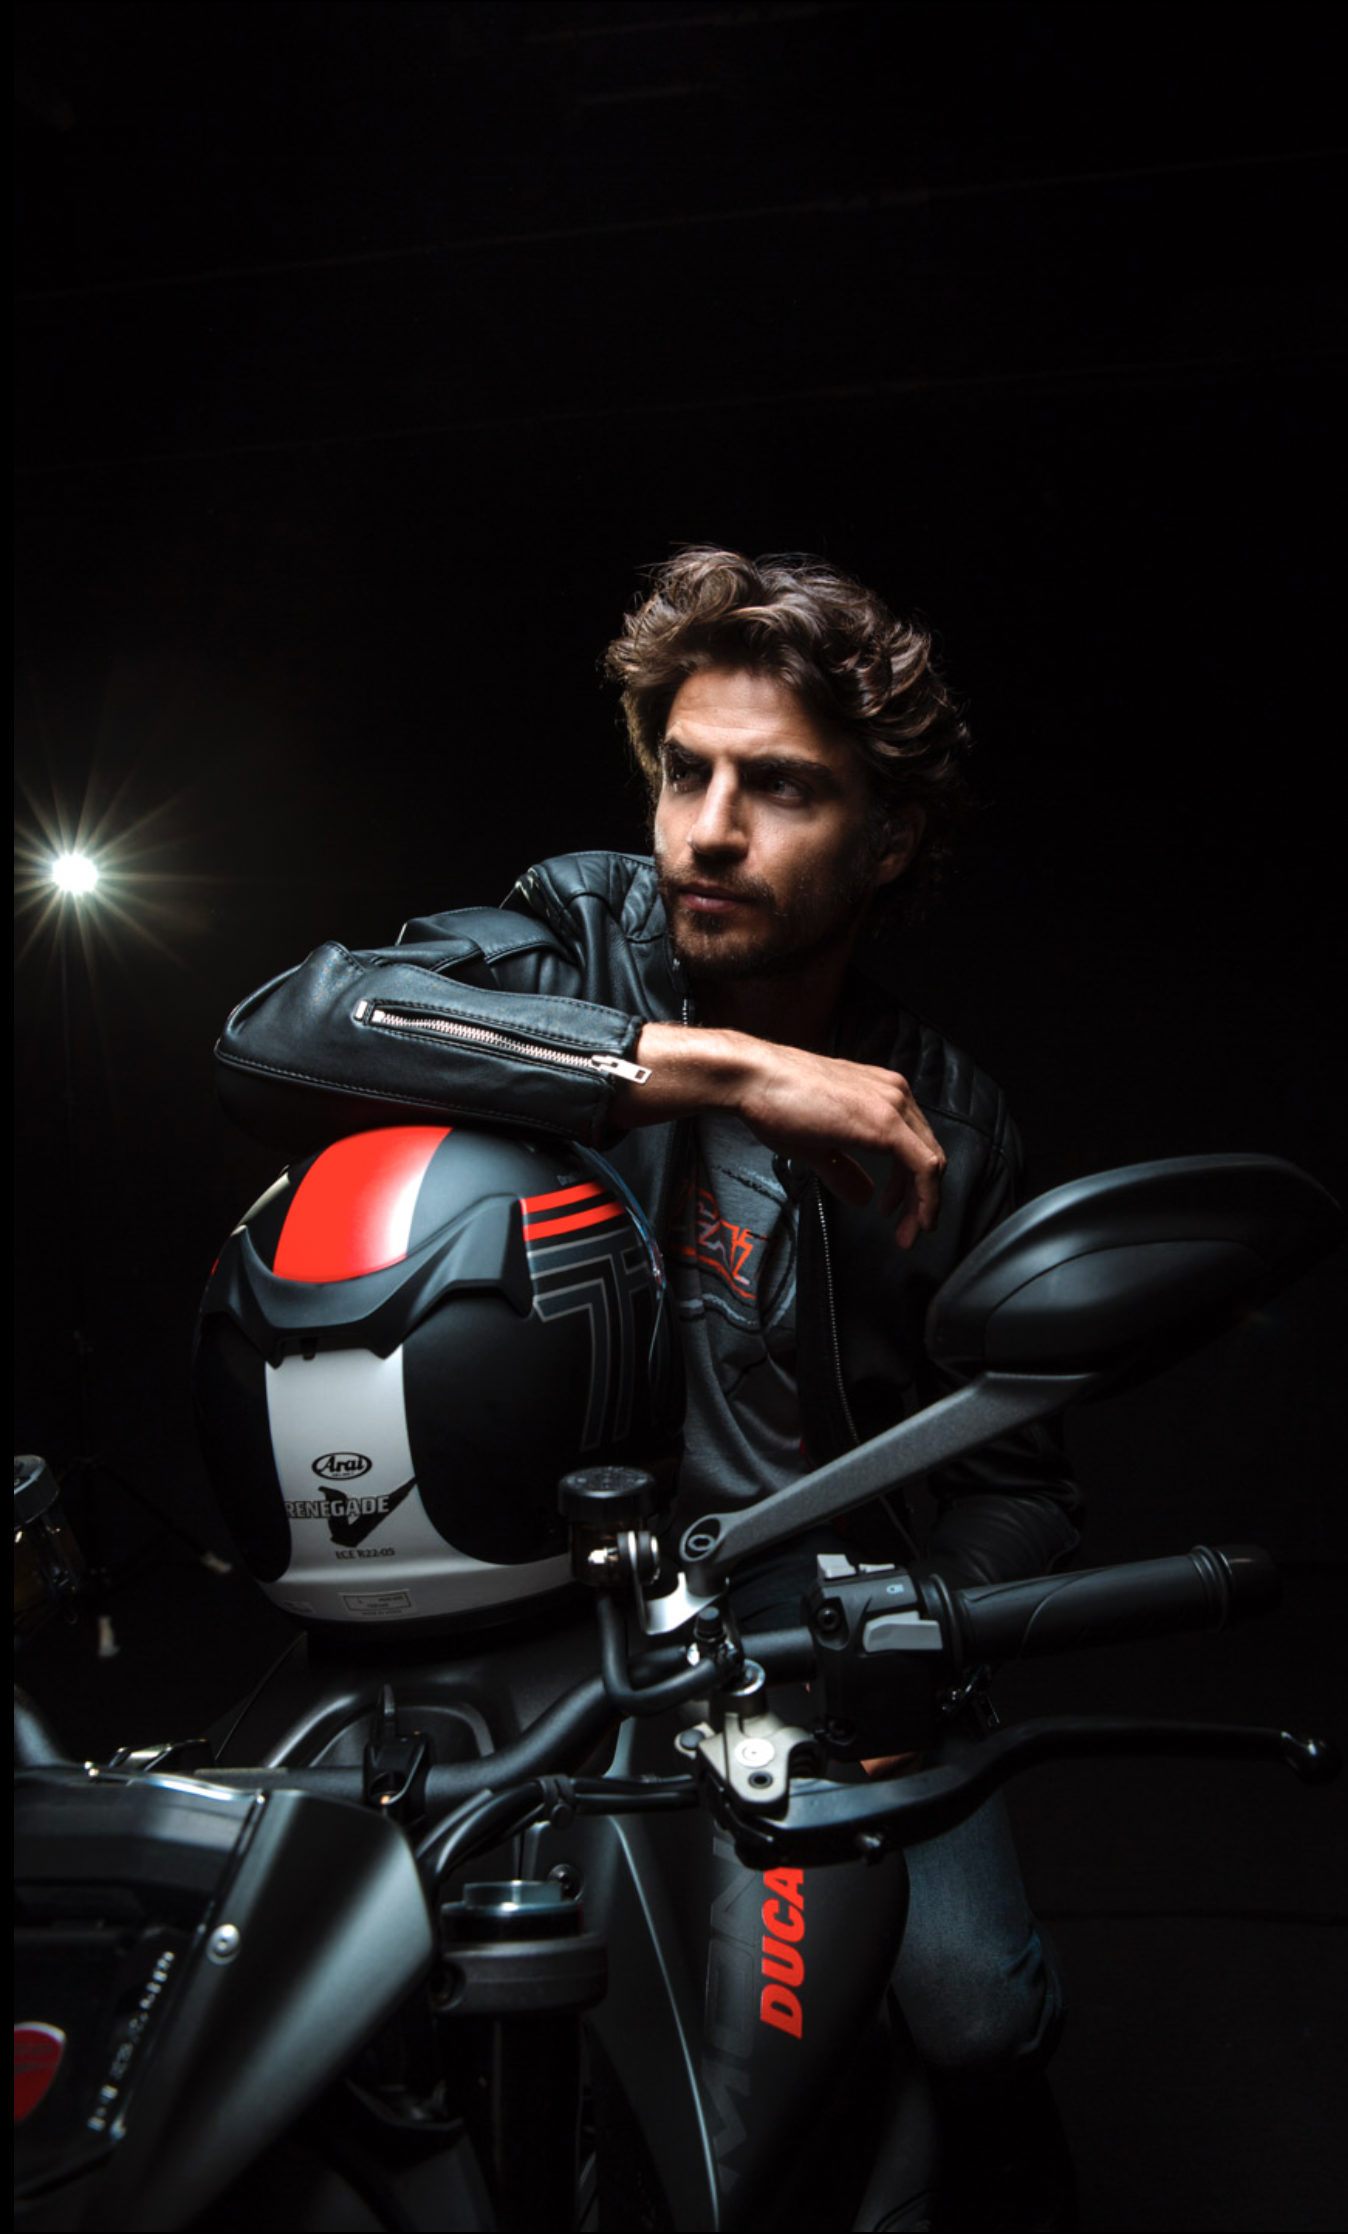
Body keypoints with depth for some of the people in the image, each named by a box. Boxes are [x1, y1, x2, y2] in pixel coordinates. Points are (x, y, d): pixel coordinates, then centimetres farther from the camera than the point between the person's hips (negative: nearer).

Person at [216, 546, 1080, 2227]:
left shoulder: (948, 1120, 0)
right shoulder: (587, 935, -8)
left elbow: (1015, 1464, 7)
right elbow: (277, 1033, -29)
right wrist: (714, 1065, -32)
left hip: (816, 1603, 1)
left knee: (979, 2014, -15)